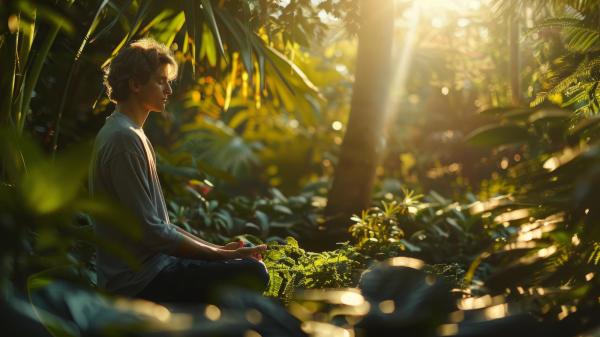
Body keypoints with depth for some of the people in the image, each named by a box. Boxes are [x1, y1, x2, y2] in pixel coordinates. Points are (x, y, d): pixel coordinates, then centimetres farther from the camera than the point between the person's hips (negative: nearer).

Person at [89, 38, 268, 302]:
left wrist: (218, 250, 10)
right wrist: (222, 255, -13)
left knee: (249, 267, 18)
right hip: (138, 280, -10)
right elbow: (150, 231, -20)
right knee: (252, 273, -18)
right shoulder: (123, 139, -16)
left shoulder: (128, 133, 16)